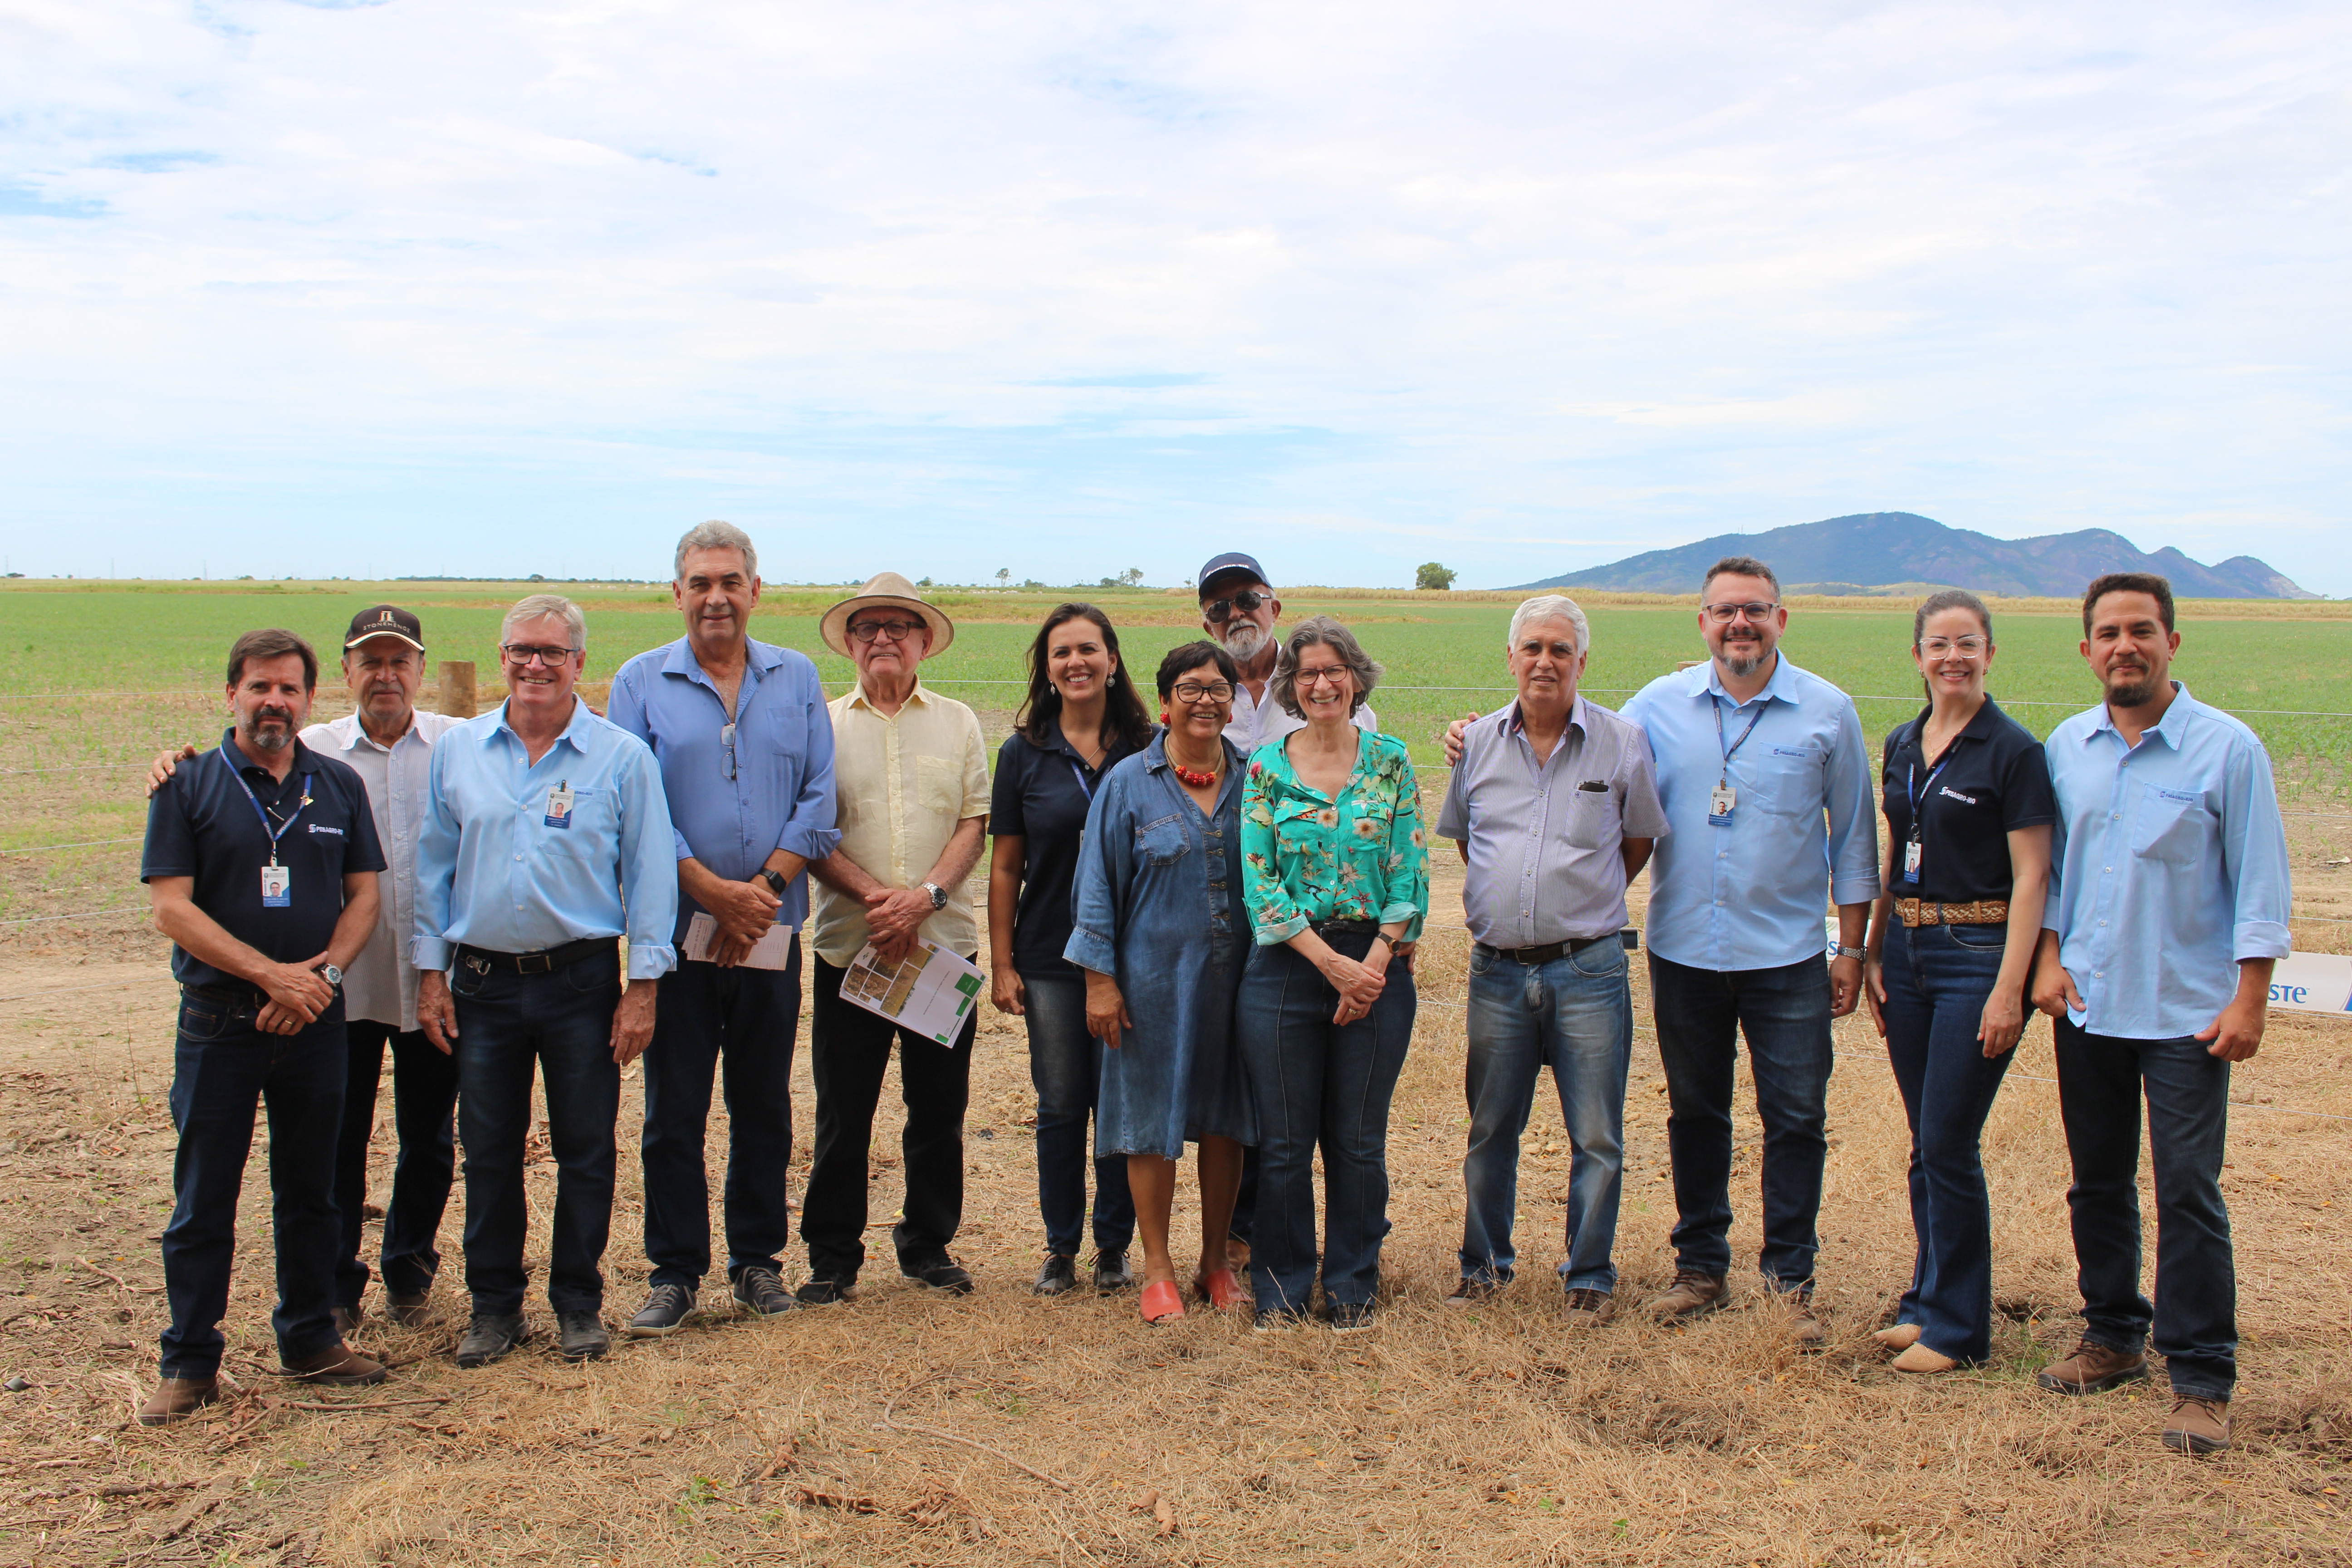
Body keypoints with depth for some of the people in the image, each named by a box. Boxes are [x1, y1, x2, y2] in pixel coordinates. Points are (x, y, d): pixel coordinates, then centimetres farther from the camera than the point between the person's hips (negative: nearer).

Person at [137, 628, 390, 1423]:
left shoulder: (339, 786, 7)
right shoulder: (188, 786, -2)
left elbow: (364, 895, 8)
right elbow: (172, 907, -9)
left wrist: (324, 973, -10)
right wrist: (272, 975, -16)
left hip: (316, 1023, 3)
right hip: (218, 1021, -3)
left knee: (311, 1190, 12)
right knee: (203, 1200, 3)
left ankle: (311, 1337, 24)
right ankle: (189, 1364, 13)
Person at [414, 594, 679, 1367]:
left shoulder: (623, 758, -2)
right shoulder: (458, 752, 6)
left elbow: (649, 875, -1)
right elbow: (435, 867, 11)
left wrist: (643, 984, -6)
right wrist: (432, 971, 5)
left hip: (582, 982, -2)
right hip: (483, 981, 2)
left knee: (586, 1150, 6)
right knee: (488, 1151, 9)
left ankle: (578, 1302, 20)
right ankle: (494, 1304, 23)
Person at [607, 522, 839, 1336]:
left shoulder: (796, 679, 8)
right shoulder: (642, 682, 2)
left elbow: (818, 799, 2)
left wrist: (763, 889, -10)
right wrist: (716, 891, -14)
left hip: (772, 930, 2)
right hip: (675, 929, -1)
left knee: (764, 1104, 10)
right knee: (673, 1108, 3)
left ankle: (758, 1259, 23)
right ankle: (674, 1272, 15)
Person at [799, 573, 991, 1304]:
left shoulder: (957, 723, 10)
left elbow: (974, 823, 3)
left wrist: (925, 895, -14)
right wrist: (872, 895, -16)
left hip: (945, 943, 1)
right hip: (849, 944, -1)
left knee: (939, 1107, 8)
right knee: (842, 1111, 3)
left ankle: (928, 1244, 23)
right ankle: (832, 1255, 15)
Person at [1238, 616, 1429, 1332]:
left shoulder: (1390, 761, 4)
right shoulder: (1265, 767, 2)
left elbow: (1411, 874, 1)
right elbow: (1259, 881, -4)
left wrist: (1374, 964, -10)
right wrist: (1331, 963, -12)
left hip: (1378, 966, 1)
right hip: (1286, 966, 0)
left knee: (1359, 1139, 8)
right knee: (1284, 1141, 5)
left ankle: (1351, 1287, 23)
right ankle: (1281, 1289, 21)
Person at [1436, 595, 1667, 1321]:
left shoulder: (1622, 743, -2)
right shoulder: (1479, 742, 4)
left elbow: (1639, 841, 10)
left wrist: (1582, 904, 6)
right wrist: (1508, 901, 11)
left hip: (1588, 968, -2)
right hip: (1498, 968, 2)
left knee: (1596, 1137, 4)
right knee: (1490, 1130, 12)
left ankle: (1589, 1275, 19)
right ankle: (1485, 1264, 28)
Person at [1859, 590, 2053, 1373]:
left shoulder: (2013, 751, -9)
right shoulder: (1902, 747, 10)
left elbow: (2030, 878, -11)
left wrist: (2009, 989, -17)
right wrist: (1872, 952, 11)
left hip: (1978, 955, -6)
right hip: (1908, 952, 6)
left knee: (1949, 1145, -4)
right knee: (1925, 1146, 12)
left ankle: (1958, 1325, 9)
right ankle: (1929, 1300, 24)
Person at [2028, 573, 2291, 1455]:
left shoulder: (2226, 748, -7)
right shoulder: (2066, 747, 5)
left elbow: (2260, 882, -6)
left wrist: (2249, 999, -10)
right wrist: (2048, 957, 2)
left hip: (2187, 1013, -4)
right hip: (2087, 1006, 5)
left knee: (2188, 1193, -4)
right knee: (2098, 1183, 14)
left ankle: (2201, 1380, 6)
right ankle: (2114, 1339, 29)